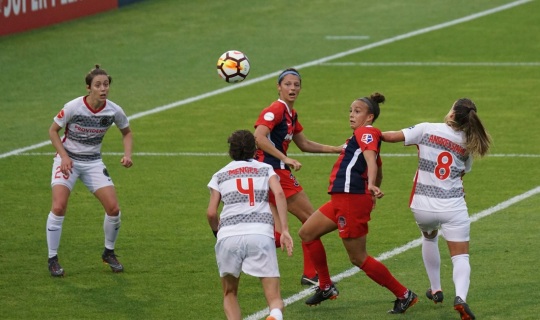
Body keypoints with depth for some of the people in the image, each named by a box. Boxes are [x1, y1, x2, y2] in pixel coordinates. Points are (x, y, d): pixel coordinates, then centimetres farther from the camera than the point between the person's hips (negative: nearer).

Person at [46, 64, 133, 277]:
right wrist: (64, 156, -18)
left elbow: (127, 133, 8)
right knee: (58, 207, -20)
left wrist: (127, 155, -9)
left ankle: (109, 253, 18)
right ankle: (53, 259, -5)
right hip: (68, 159, -3)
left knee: (113, 208, -8)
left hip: (93, 162, 3)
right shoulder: (73, 107, -20)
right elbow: (53, 130, -7)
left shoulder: (113, 111, -11)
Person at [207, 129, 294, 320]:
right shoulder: (265, 169, 20)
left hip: (229, 235, 1)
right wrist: (285, 230, -2)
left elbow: (211, 213, 12)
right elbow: (279, 193, 1)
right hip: (261, 233, -1)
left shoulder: (220, 175, 21)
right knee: (274, 300, -1)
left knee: (229, 294, 21)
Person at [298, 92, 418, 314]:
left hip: (351, 200, -10)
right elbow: (378, 170, 32)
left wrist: (370, 184, -45)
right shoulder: (365, 136, 20)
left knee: (358, 258, -5)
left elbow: (371, 158, -28)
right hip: (341, 200, 10)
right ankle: (326, 287, 20)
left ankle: (404, 295, 3)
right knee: (307, 233, 15)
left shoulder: (366, 132, -9)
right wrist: (373, 192, 46)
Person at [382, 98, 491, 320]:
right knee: (460, 256, 2)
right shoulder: (467, 144, 2)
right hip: (453, 207, 0)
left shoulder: (427, 129, -8)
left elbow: (391, 137, -9)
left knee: (429, 238, 33)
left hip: (423, 206, 0)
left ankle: (435, 290, 35)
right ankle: (460, 297, -26)